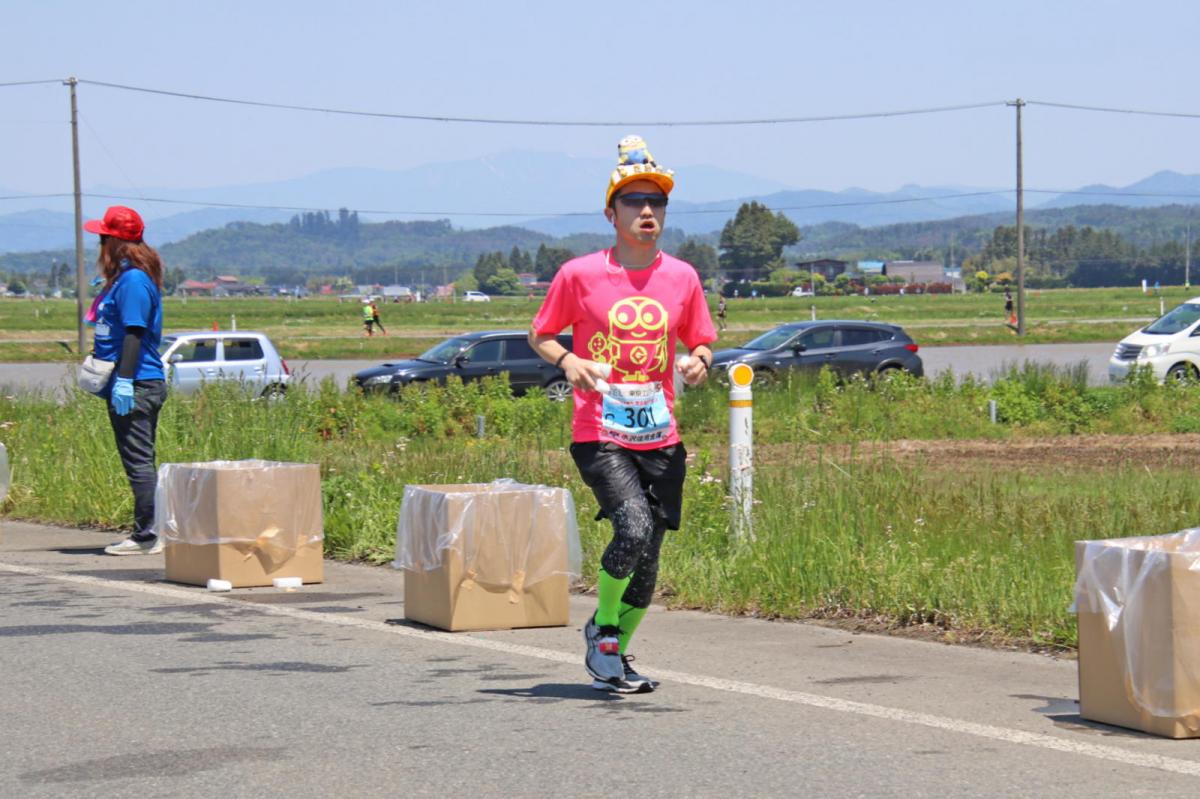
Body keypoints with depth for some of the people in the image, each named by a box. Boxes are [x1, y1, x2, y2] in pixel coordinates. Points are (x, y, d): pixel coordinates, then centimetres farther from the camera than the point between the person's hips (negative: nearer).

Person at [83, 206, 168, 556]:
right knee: (137, 462, 12)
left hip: (137, 385, -11)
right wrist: (97, 359, 24)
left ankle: (148, 535, -8)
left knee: (139, 461, -9)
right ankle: (145, 533, 17)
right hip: (124, 385, 11)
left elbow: (135, 332, -20)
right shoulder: (120, 278, 16)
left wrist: (124, 380, -23)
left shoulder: (134, 280, -14)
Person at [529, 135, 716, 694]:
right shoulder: (579, 275, -2)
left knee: (647, 564, 5)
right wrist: (568, 361, -12)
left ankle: (613, 656, 28)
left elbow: (700, 343, 18)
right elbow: (539, 336, 9)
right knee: (633, 529, -26)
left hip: (661, 439, 4)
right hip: (599, 436, -4)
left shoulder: (682, 277, 6)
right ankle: (602, 627, -1)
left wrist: (698, 363, -5)